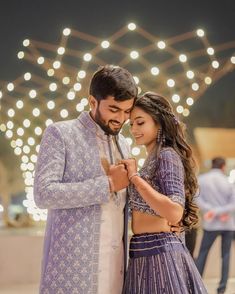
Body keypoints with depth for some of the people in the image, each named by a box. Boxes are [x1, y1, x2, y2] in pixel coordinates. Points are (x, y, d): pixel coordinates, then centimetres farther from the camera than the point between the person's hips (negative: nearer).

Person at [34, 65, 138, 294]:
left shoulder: (123, 145, 16)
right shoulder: (60, 134, -3)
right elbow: (43, 193, -15)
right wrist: (108, 184, -14)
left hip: (114, 264, 6)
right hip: (72, 263, -6)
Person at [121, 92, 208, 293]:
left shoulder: (167, 156, -12)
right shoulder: (153, 158, 16)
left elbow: (175, 213, -24)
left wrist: (135, 177, -19)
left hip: (159, 253, -9)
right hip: (146, 254, 9)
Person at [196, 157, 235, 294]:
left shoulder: (201, 179, -2)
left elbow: (198, 200, -12)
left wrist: (214, 212, -14)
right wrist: (218, 211, -15)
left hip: (212, 224, -1)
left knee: (203, 253, 8)